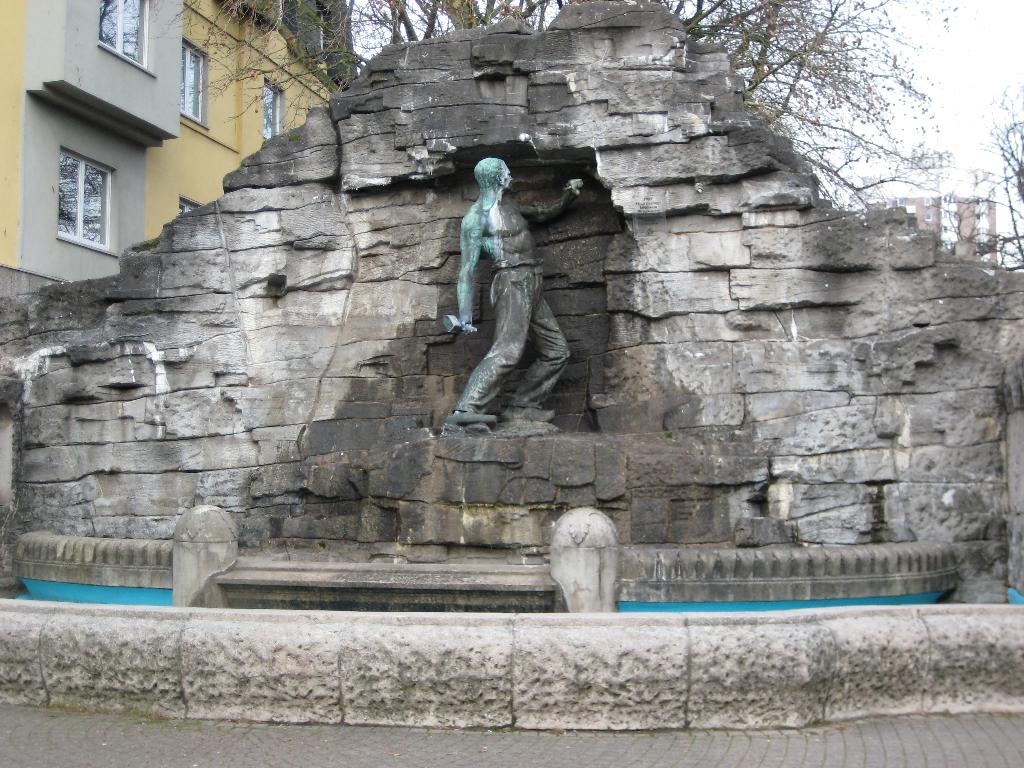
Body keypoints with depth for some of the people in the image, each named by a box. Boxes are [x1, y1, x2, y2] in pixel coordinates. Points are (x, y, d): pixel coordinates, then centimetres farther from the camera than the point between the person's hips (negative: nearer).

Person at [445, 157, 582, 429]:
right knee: (507, 350, -26)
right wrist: (465, 314, -13)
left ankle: (521, 408, 8)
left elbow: (542, 214, 37)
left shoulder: (508, 205, 21)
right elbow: (467, 268, -7)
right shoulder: (477, 216, -2)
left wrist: (568, 197, 21)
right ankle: (466, 410, -36)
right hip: (513, 282, -9)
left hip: (532, 287, 9)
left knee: (557, 351, 8)